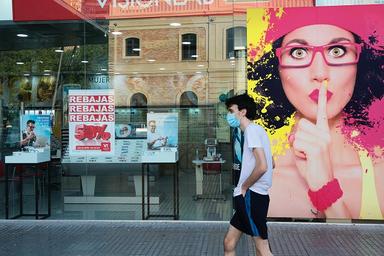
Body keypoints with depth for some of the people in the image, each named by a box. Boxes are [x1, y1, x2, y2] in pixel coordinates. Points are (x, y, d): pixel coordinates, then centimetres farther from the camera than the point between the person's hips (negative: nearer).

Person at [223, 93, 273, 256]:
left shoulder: (252, 130, -13)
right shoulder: (256, 130, 17)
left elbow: (262, 166, -25)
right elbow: (271, 164, 24)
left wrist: (244, 187, -11)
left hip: (251, 196, -10)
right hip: (248, 197, 10)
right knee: (229, 243, 15)